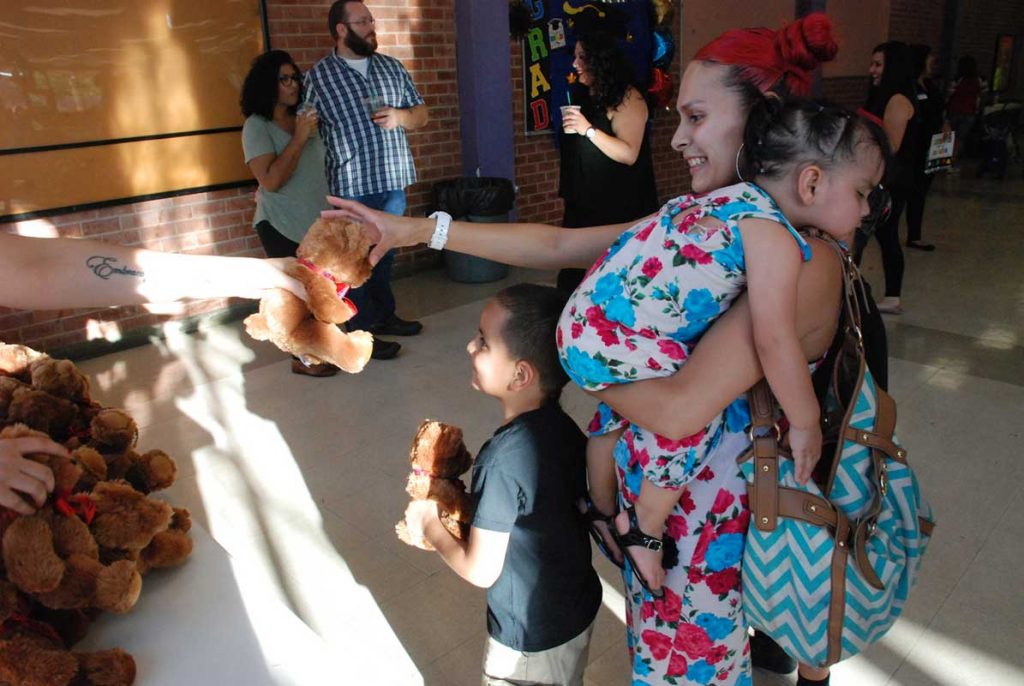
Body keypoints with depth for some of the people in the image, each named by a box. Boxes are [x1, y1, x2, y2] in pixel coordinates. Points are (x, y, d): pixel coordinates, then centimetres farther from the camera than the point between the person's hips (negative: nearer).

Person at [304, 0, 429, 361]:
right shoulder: (318, 76, -3)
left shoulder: (392, 67, 10)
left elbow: (421, 114, 14)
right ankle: (363, 332, 13)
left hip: (393, 179, 5)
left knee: (384, 254, 17)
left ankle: (384, 315, 33)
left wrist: (399, 116, -8)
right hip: (353, 184, -5)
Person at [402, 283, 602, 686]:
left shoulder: (504, 458, -32)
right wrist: (465, 508, 4)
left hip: (531, 640, -6)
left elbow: (480, 571, -24)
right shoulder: (562, 427, -10)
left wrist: (429, 524, -8)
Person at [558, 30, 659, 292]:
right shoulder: (583, 96, 14)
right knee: (575, 275, 3)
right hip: (582, 202, 8)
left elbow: (629, 155, -20)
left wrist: (588, 130, -24)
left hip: (616, 207, -7)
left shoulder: (627, 98, -11)